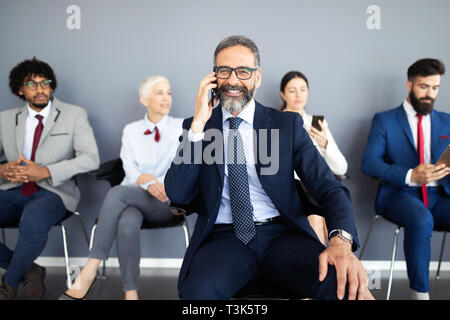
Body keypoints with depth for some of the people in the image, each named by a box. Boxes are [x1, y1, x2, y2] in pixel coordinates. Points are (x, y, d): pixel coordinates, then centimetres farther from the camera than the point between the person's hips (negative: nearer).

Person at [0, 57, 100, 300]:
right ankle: (28, 271, -3)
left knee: (32, 222, -37)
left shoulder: (74, 115, 4)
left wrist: (46, 172, -20)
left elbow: (91, 158, -8)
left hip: (51, 191, -4)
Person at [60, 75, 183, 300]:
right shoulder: (131, 130, 14)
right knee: (127, 224, -37)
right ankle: (130, 293, -27)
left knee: (117, 192, -34)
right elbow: (130, 169, 1)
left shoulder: (180, 127, 8)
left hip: (164, 201, -2)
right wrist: (148, 184, -21)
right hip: (132, 197, 2)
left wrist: (151, 179, -19)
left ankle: (89, 272, -31)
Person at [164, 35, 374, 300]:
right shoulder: (196, 127, 9)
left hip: (282, 236, 1)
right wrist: (198, 124, -10)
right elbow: (177, 194, -2)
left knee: (345, 285, -28)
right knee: (199, 289, -33)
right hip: (223, 238, 0)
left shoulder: (288, 124, 8)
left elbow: (328, 187, -1)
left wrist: (341, 241, -22)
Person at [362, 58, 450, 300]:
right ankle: (420, 292, -20)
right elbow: (369, 163, -5)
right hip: (400, 194, -3)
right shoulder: (384, 120, 6)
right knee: (421, 220, -35)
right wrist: (410, 176, -20)